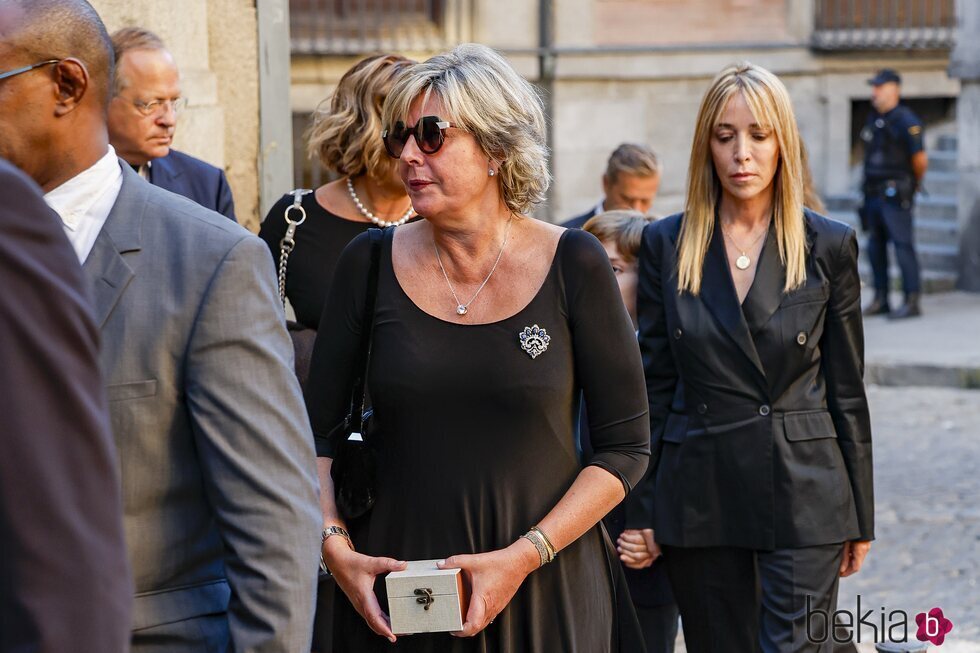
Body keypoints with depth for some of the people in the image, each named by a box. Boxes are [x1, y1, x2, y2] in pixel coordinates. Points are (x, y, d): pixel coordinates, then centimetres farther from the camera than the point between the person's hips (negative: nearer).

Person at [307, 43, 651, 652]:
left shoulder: (573, 264, -5)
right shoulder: (370, 264, 1)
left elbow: (626, 446, -4)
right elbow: (318, 431, 6)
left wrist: (524, 556, -14)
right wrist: (335, 549, -8)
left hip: (543, 594, -1)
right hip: (391, 589, 2)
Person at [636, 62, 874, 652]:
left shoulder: (829, 247, 1)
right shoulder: (667, 245, 4)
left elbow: (847, 390, 3)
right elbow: (654, 380, 6)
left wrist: (860, 518, 4)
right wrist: (642, 508, 3)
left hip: (804, 492, -2)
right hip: (701, 493, 2)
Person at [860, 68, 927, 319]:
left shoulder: (905, 120, -12)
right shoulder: (873, 119, 13)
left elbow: (920, 159, -11)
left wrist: (912, 185, 5)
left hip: (895, 195, -8)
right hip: (873, 193, 8)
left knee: (903, 245, -8)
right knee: (875, 247, 11)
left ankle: (912, 302, -7)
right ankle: (880, 300, 18)